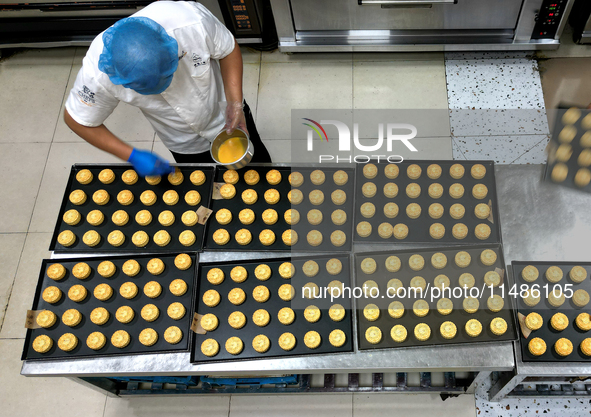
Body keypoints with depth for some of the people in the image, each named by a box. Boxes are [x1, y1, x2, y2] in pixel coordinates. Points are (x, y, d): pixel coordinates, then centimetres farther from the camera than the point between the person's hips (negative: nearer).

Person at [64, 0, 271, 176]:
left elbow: (228, 50, -18)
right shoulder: (98, 72, -37)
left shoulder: (193, 21, -39)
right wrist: (132, 156, -25)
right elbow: (77, 120, -18)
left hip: (225, 115, 1)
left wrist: (235, 104, -27)